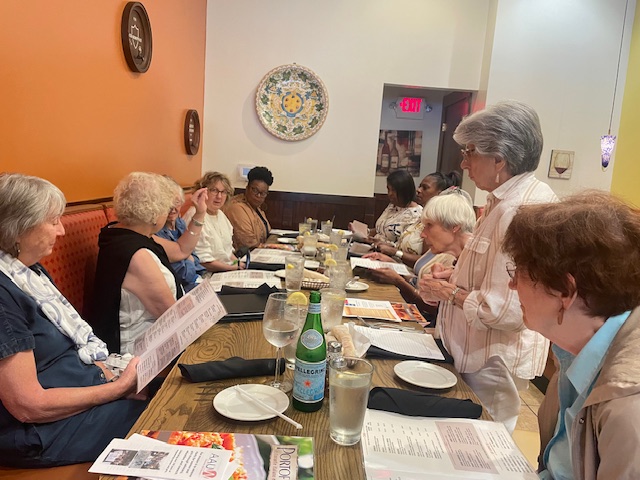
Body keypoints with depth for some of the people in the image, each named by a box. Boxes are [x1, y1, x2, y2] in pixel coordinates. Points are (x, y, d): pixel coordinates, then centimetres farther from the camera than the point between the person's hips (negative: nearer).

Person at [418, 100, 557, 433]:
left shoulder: (517, 211, -26)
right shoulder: (506, 200, 7)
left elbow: (506, 310, -29)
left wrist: (451, 293, -14)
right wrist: (457, 275, 3)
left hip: (493, 364, -9)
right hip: (479, 353, 9)